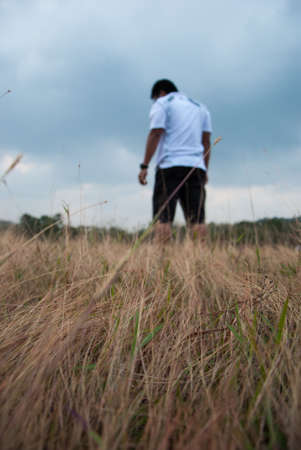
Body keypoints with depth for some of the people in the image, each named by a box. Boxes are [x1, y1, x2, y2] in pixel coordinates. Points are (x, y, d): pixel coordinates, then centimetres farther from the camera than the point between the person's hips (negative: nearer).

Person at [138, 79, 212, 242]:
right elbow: (206, 141, 17)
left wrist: (144, 166, -7)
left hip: (170, 166, -5)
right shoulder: (200, 107, 26)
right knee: (197, 220, -1)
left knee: (162, 219, -8)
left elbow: (155, 134, -4)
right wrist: (205, 170, 16)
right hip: (196, 167, 5)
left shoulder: (162, 104, 10)